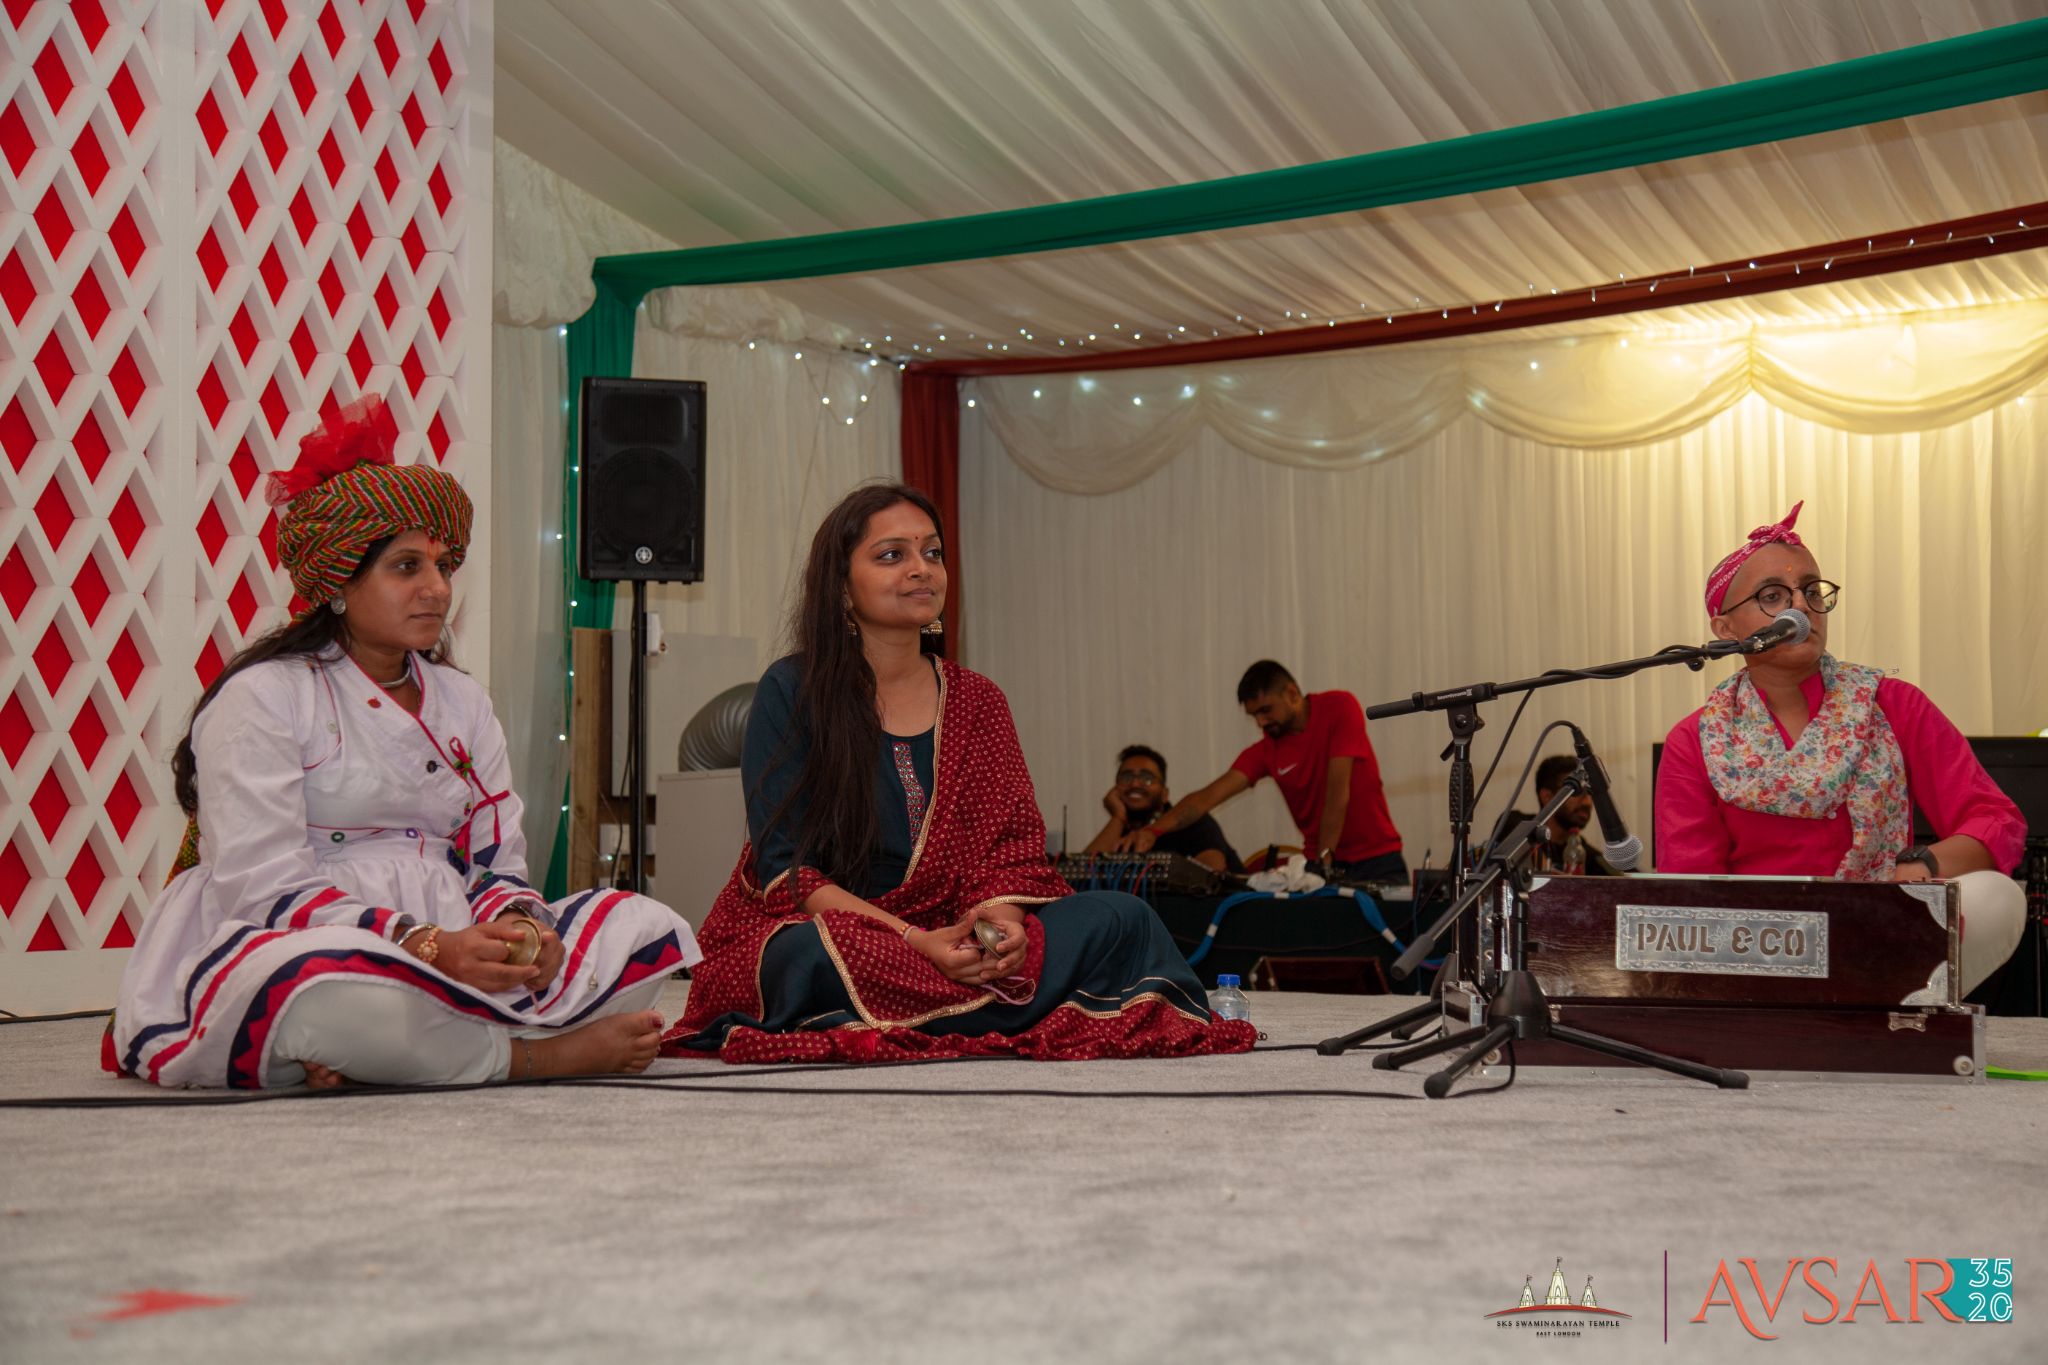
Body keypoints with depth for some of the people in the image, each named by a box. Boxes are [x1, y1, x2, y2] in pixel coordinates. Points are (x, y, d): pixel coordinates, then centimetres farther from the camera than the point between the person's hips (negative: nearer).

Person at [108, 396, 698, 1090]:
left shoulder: (462, 701, 20)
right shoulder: (263, 696, -1)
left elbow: (497, 865, 14)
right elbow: (265, 891, -13)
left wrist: (522, 928, -13)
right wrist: (431, 948, -26)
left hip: (451, 949, 7)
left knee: (646, 928, -13)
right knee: (326, 983, -43)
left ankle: (375, 1053, -24)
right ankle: (548, 1052, -21)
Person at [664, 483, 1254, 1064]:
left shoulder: (977, 702, 12)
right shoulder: (791, 692, -2)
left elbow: (1009, 849, 6)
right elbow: (784, 865, -9)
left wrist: (1003, 922, -20)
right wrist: (914, 942, -23)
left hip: (950, 937, 4)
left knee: (1120, 918, -17)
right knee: (817, 953, -40)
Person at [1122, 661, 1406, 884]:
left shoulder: (1339, 708, -12)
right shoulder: (1267, 750, -1)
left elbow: (1337, 790, -19)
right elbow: (1209, 796, -12)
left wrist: (1324, 857, -24)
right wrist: (1154, 830, -27)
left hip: (1377, 862, -3)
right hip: (1323, 864, 3)